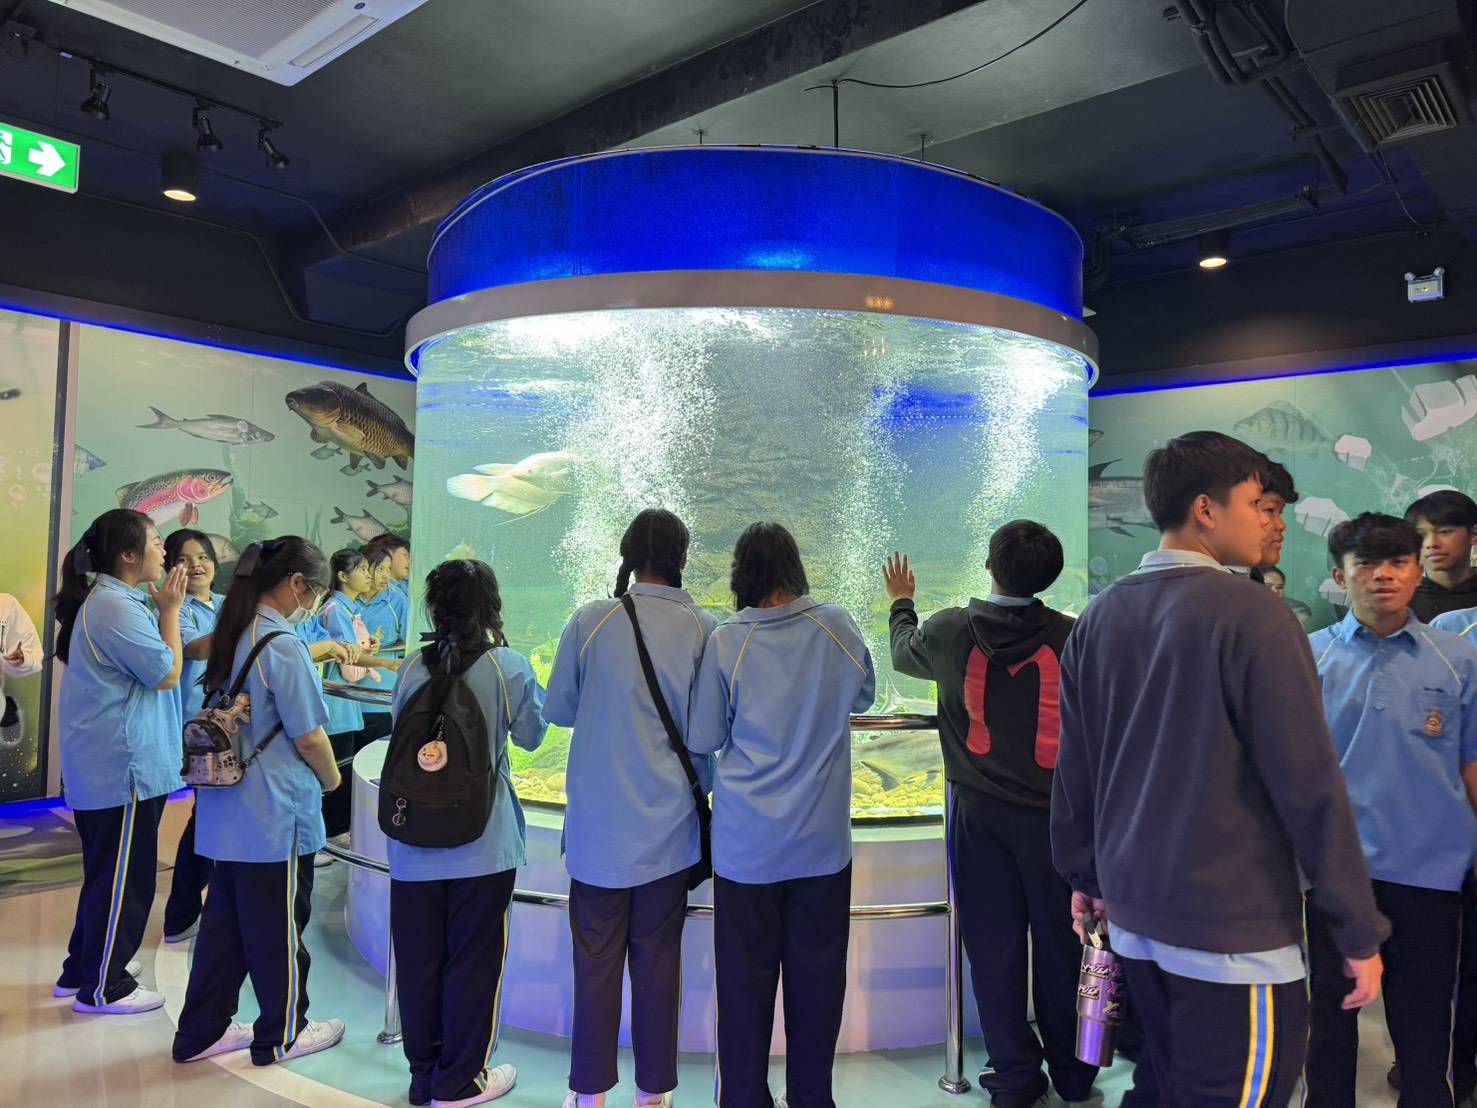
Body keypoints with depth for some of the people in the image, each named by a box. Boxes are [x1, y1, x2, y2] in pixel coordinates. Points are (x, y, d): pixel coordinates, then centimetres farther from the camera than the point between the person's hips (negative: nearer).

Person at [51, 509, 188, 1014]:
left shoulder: (106, 600, 11)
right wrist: (170, 611, -12)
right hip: (121, 768, -11)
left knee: (107, 872, 22)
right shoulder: (117, 607, -22)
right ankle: (103, 988, 14)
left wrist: (161, 608, 9)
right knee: (124, 878, 2)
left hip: (102, 764, 11)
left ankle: (83, 968, 35)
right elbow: (167, 674, -18)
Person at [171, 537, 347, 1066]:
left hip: (228, 809, 8)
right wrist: (332, 779, 1)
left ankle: (201, 1032, 30)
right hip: (276, 813, -8)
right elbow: (309, 737, -17)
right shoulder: (282, 646, -21)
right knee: (278, 927, 8)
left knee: (225, 918, 19)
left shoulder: (234, 636, 5)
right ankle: (282, 1035, 24)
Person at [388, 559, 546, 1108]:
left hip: (414, 845, 3)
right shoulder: (510, 668, -11)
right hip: (483, 847, -3)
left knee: (419, 961, 15)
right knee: (473, 963, 11)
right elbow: (532, 735, 4)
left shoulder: (414, 668, -3)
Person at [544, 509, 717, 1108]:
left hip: (599, 821, 0)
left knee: (597, 954, 12)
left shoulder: (590, 620, -9)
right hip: (668, 819, 1)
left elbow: (557, 709, 0)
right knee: (658, 955, 13)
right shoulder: (703, 629, -8)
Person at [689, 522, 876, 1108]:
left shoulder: (726, 641, -12)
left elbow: (704, 739, -3)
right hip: (823, 839, 2)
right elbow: (864, 694, 14)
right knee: (817, 975, 13)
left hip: (747, 844, -2)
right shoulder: (837, 627, -5)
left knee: (746, 978, 11)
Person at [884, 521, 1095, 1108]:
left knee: (994, 944, 11)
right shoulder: (1071, 637, -11)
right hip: (1053, 811, 0)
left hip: (979, 811, 0)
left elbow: (903, 653, 15)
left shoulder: (951, 631, -7)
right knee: (1060, 942, 13)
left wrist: (901, 604, 34)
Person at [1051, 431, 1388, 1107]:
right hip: (1234, 924, -7)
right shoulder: (1250, 611, -15)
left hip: (1134, 912, 7)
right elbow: (1308, 781, -15)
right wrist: (1359, 928, -7)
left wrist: (1086, 877, 19)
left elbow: (1074, 769, 9)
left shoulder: (1098, 619, 5)